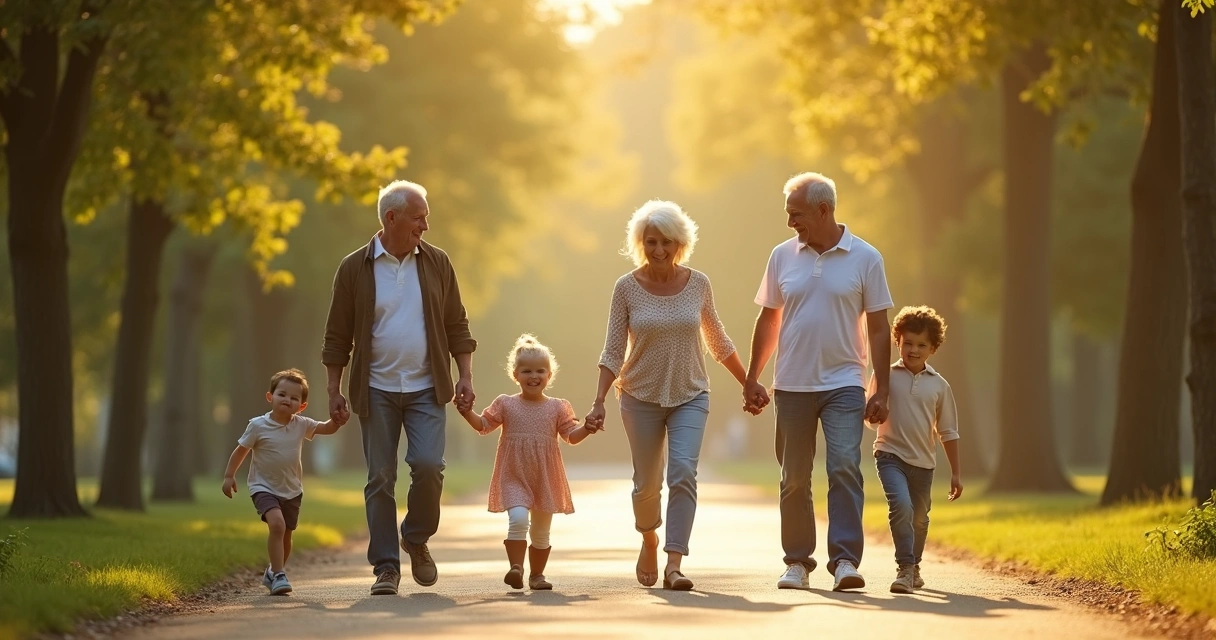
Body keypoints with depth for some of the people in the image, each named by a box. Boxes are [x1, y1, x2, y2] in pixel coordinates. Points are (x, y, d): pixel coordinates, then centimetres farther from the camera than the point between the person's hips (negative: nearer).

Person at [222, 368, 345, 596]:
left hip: (292, 490, 5)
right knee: (276, 524, -28)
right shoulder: (258, 426, -12)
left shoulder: (301, 425, -3)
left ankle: (273, 573, 40)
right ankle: (279, 576, -23)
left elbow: (326, 428, 1)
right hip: (264, 488, -5)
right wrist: (229, 475, -4)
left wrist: (336, 421, -21)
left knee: (286, 535, 15)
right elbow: (241, 451, -3)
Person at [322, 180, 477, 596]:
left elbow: (457, 326, 10)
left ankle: (417, 539, 12)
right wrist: (334, 391, 0)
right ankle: (386, 566, 6)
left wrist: (465, 377, 1)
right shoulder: (354, 269, -1)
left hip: (426, 389, 1)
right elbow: (337, 336, 3)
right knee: (380, 478, -1)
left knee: (427, 465, -14)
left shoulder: (436, 263, 5)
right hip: (376, 390, -1)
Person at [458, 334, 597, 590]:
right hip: (514, 476, -2)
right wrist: (468, 412, -12)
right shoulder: (506, 405, 3)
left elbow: (572, 436, 3)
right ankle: (516, 567, -20)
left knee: (541, 531, 9)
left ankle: (537, 575, 23)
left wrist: (587, 428, -16)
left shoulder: (558, 408, 4)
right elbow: (483, 425, 5)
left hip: (545, 478, 2)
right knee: (518, 519, -24)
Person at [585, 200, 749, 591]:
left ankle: (673, 566, -20)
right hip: (641, 397, 0)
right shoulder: (626, 288, -6)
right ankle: (649, 540, 39)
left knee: (683, 474, -17)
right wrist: (599, 402, -14)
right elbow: (613, 351, -5)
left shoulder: (698, 284, -2)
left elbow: (717, 342, 11)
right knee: (646, 483, 8)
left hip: (690, 397, 0)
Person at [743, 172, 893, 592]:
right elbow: (768, 321, 13)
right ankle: (797, 562, 18)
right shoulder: (783, 257, 5)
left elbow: (878, 328, 1)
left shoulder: (865, 258, -2)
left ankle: (845, 560, -15)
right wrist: (752, 379, 13)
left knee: (844, 467, -15)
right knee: (794, 479, 7)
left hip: (844, 384, -3)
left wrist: (881, 390, -3)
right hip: (792, 384, 3)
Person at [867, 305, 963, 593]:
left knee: (919, 518, 15)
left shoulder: (939, 385, 5)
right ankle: (904, 568, -22)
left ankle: (913, 566, 38)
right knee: (901, 505, -25)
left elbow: (948, 432, 10)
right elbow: (873, 419, 7)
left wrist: (956, 473, 9)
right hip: (891, 454, -3)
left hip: (923, 461, 3)